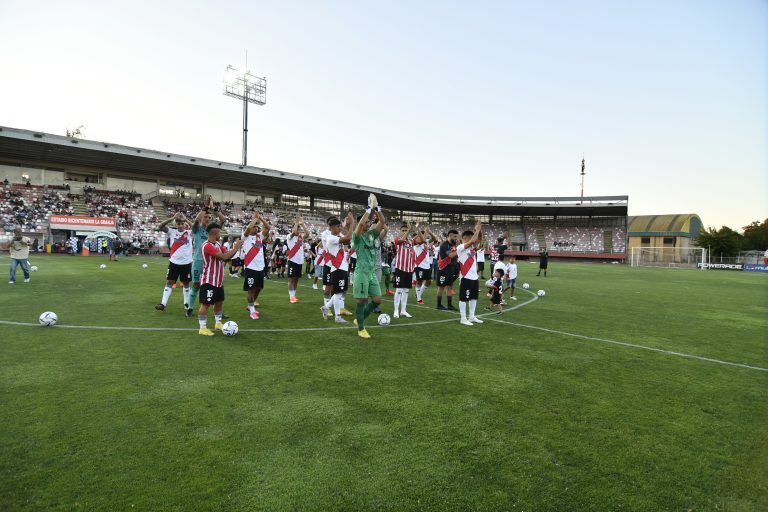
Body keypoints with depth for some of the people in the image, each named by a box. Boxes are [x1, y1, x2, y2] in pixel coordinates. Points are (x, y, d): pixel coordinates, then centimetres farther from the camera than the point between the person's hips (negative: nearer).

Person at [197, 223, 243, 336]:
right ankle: (202, 328, 5)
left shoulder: (217, 244, 10)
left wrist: (235, 248, -5)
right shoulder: (207, 246, -22)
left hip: (218, 280, 10)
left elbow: (227, 255, 12)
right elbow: (224, 257, -29)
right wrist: (235, 248, -19)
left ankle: (218, 323, 30)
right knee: (205, 304, -3)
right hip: (209, 281, -10)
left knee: (219, 302, 17)